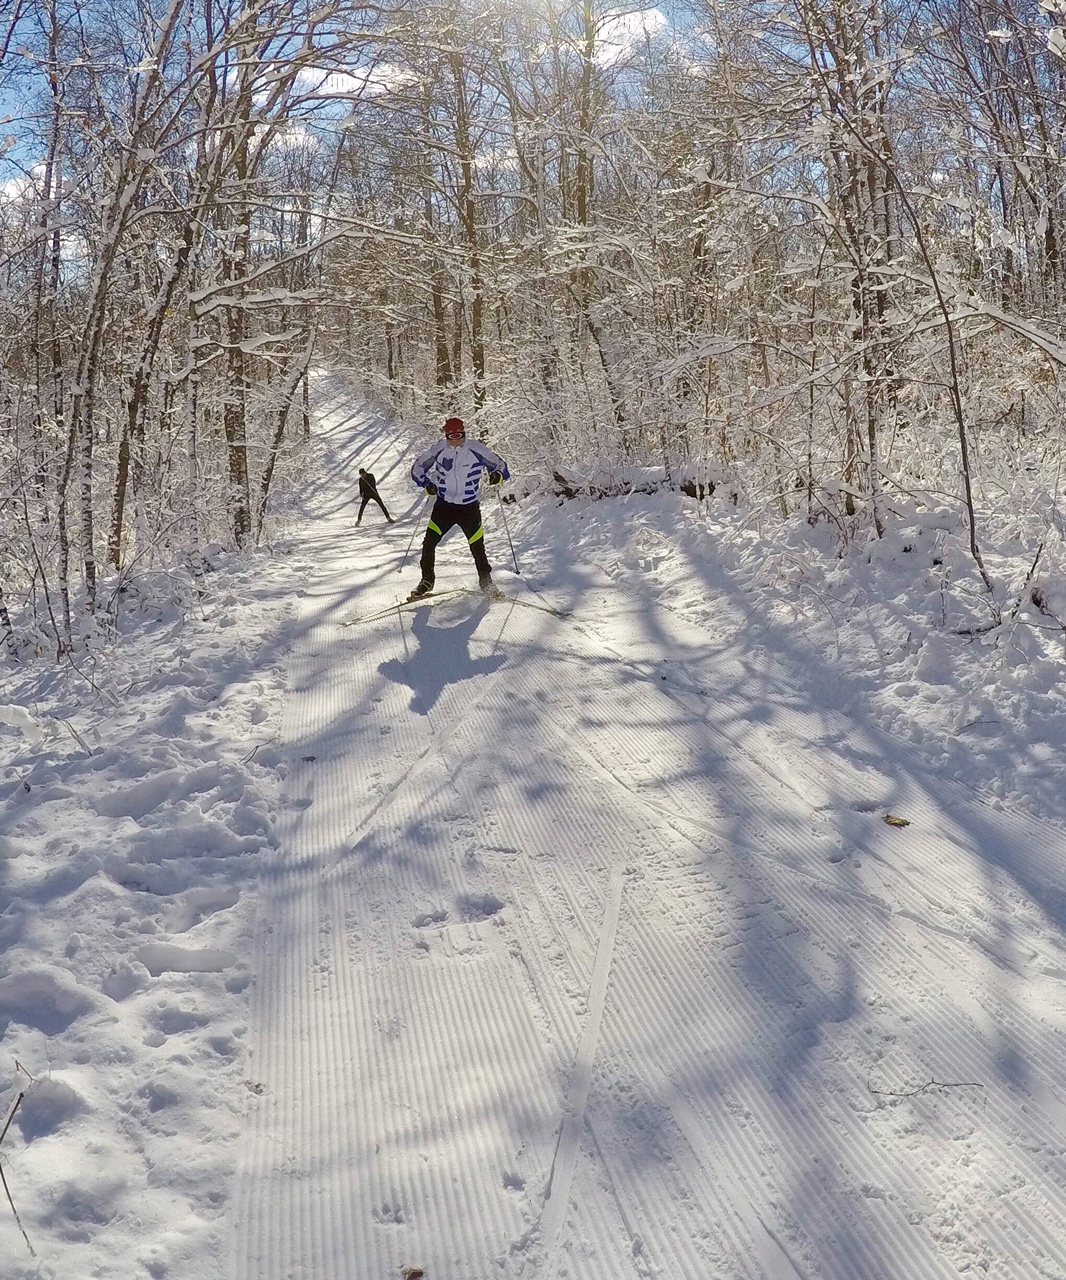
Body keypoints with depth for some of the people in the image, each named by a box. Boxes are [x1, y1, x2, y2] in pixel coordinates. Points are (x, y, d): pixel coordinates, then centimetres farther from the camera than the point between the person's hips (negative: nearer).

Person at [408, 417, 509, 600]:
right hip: (444, 505, 2)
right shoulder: (438, 449, -4)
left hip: (469, 507, -1)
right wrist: (427, 484, -12)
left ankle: (486, 581, 23)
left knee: (477, 547, 2)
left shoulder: (476, 449, -10)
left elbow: (499, 465, -1)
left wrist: (498, 475, -25)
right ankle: (427, 580, 11)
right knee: (429, 542, -6)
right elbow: (418, 468, 7)